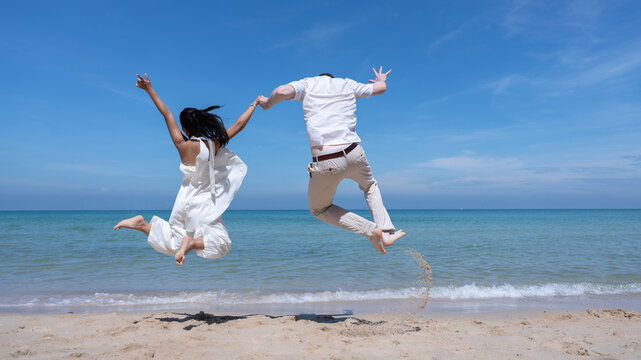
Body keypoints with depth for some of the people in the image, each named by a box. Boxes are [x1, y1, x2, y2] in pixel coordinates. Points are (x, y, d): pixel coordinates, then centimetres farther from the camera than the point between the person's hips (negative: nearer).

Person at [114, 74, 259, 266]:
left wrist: (149, 89, 12)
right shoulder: (214, 145, -12)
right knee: (222, 244, -3)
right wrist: (254, 104, 11)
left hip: (185, 200, 5)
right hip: (203, 203, -5)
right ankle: (193, 242, -27)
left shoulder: (182, 146, -5)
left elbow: (167, 114, 4)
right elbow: (239, 124, -3)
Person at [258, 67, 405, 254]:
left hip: (324, 163, -3)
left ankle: (372, 231, 9)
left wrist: (268, 102, 11)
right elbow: (381, 87, 32)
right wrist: (381, 79, 56)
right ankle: (387, 232, 19)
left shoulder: (308, 83, 11)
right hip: (354, 154, 3)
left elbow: (282, 91, -10)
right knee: (370, 186, 36)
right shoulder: (347, 84, 19)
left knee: (319, 209, 23)